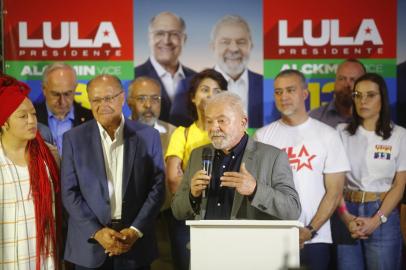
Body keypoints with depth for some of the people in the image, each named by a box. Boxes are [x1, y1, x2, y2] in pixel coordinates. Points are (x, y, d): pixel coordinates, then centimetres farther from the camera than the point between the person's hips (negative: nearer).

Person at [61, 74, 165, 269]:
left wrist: (136, 230, -10)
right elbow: (69, 192, -2)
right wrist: (96, 232, -12)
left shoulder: (148, 136, 2)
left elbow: (157, 187, 0)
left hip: (136, 242, 0)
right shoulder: (74, 138, 1)